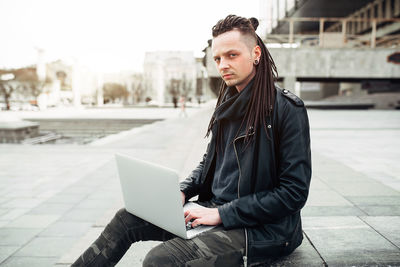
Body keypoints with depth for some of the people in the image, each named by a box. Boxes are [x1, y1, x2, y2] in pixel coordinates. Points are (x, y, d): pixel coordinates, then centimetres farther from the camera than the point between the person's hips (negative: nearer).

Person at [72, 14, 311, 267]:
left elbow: (294, 192, -17)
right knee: (127, 218, -1)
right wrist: (182, 192, 0)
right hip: (216, 210, 7)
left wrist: (222, 214, -18)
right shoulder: (228, 104, 8)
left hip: (263, 229, -7)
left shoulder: (288, 109, -14)